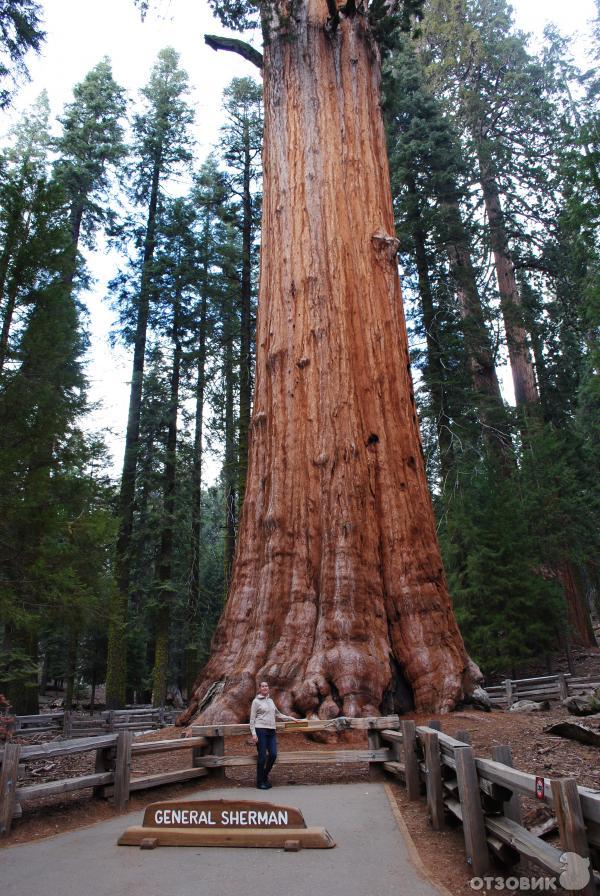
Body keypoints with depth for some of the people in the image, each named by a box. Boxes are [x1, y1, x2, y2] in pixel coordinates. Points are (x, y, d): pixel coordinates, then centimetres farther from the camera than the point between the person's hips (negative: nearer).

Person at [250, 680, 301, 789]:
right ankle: (260, 782, 9)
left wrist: (290, 718, 25)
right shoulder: (256, 701, -2)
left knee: (273, 755, -2)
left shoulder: (270, 701, 16)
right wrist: (253, 733, -12)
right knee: (262, 756, -5)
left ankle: (265, 776, 18)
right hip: (261, 730, -6)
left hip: (272, 731, 6)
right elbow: (252, 719, -4)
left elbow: (277, 714, 27)